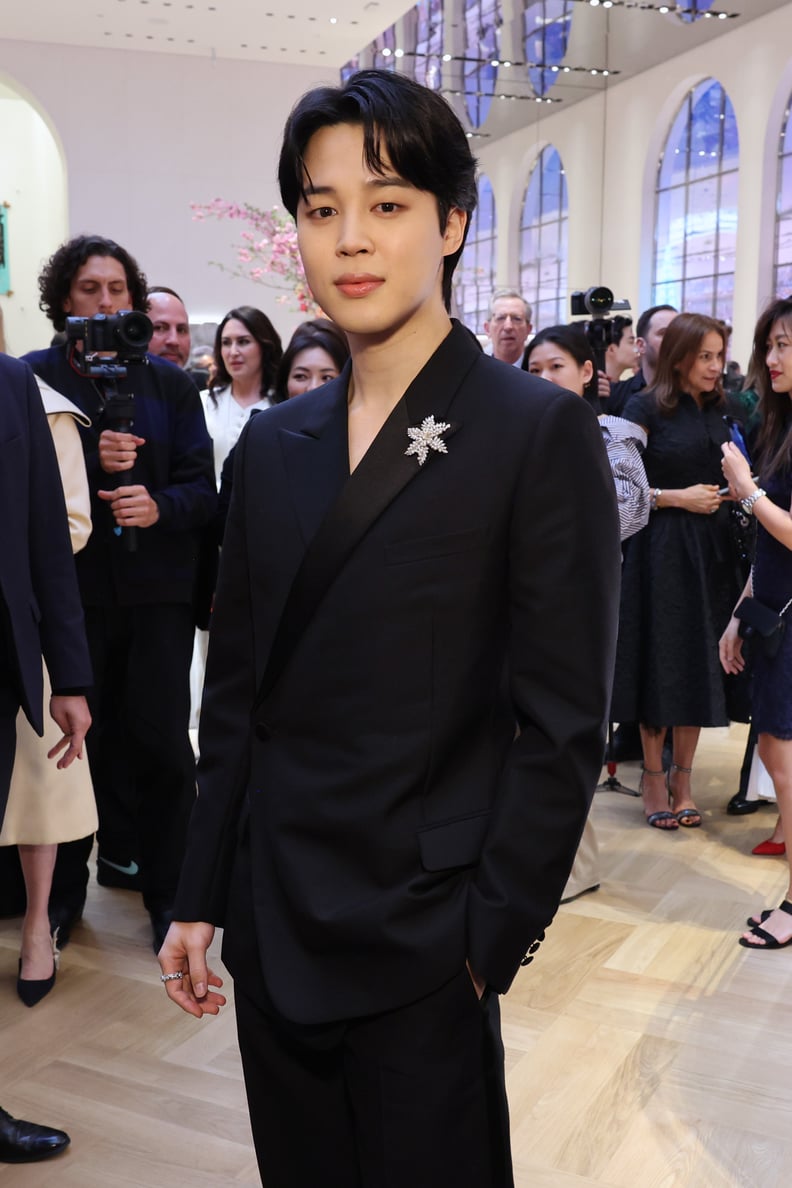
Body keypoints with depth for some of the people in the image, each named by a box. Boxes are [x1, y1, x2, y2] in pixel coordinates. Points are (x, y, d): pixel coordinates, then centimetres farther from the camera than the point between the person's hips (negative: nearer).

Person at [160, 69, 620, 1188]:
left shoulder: (540, 431, -9)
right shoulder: (274, 442, 7)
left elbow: (563, 726, -10)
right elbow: (236, 694, 9)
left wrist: (489, 943, -11)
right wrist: (200, 900, 8)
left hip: (425, 952, -5)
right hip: (271, 932, 5)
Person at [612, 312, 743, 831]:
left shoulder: (719, 410, 12)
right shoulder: (646, 408, -4)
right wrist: (677, 498, -14)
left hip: (713, 551, 5)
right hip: (661, 548, -5)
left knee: (701, 665, 7)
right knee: (660, 663, 1)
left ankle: (683, 778, 18)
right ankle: (654, 776, 14)